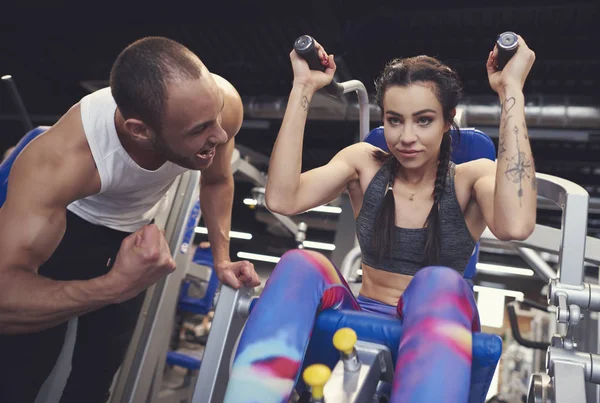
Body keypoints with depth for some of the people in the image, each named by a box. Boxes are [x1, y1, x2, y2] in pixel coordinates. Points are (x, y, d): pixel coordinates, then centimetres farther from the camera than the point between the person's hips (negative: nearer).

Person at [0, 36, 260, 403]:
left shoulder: (219, 102, -32)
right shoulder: (58, 160, -43)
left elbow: (217, 181, -10)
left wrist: (222, 259, -7)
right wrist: (116, 285, -56)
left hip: (138, 228, 3)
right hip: (64, 219, -2)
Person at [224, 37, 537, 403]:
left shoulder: (472, 176, -3)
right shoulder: (364, 163, 2)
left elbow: (515, 226, -28)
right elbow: (282, 200, -16)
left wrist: (512, 91, -24)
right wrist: (303, 88, -15)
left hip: (432, 332, -1)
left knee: (439, 284, -36)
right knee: (301, 264, -28)